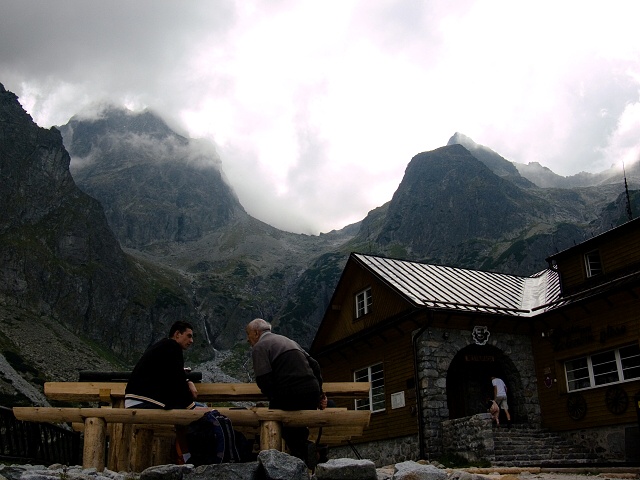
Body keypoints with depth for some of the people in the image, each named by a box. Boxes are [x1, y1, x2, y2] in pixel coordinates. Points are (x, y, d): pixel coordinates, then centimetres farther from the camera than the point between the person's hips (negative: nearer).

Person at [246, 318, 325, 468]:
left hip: (290, 395, -6)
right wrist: (319, 392, 21)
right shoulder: (287, 340, 24)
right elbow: (314, 364, 19)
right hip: (312, 393, 6)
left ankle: (302, 450, -3)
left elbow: (264, 379, -12)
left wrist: (273, 399, 2)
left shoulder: (259, 347, 2)